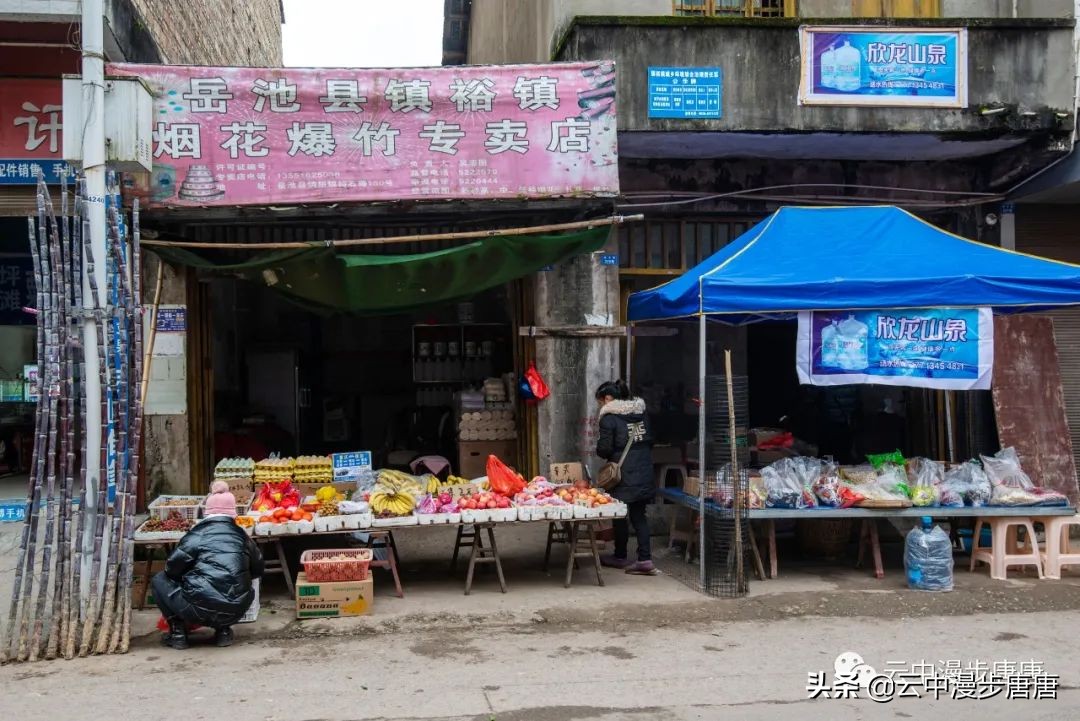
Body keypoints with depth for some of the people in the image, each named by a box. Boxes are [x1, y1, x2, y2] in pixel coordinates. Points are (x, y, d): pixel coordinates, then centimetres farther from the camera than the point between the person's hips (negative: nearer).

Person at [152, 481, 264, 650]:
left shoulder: (198, 534, 0)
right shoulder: (241, 535, 10)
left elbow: (173, 567, -8)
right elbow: (257, 571, 18)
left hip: (199, 610, -3)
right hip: (233, 613, 3)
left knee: (160, 580, 19)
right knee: (248, 588, 36)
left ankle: (178, 631, 12)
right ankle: (223, 631, 19)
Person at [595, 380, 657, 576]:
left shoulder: (609, 418, -11)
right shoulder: (641, 412, 10)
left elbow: (604, 449, -12)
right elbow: (650, 440, 13)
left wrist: (601, 451, 9)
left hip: (624, 475, -6)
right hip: (644, 472, 6)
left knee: (620, 515, 9)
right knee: (639, 515, 9)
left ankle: (620, 557, 22)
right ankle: (645, 559, 1)